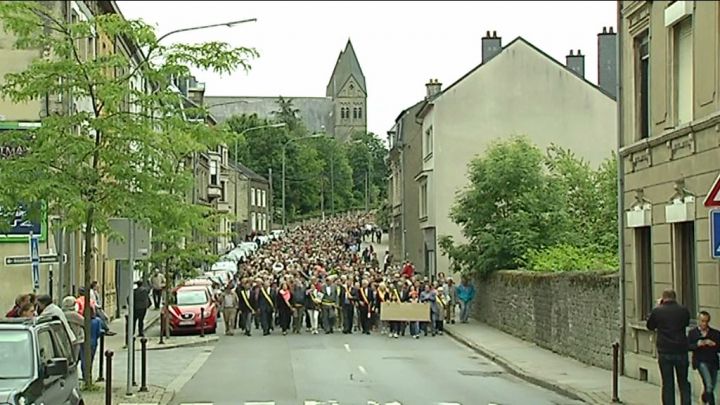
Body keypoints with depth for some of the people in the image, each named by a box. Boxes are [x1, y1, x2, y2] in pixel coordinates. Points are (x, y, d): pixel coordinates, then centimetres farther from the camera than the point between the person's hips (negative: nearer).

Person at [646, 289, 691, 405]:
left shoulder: (657, 311, -8)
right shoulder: (683, 310, -5)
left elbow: (650, 326, 9)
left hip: (664, 352, -1)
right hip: (681, 352, 1)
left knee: (667, 385, 6)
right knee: (684, 384, 11)